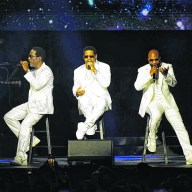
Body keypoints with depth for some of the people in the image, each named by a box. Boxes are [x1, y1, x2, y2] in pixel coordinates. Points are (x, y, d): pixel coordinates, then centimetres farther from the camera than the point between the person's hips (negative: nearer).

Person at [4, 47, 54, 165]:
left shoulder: (47, 71, -13)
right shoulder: (34, 71, 15)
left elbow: (37, 85, -27)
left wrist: (27, 71, -24)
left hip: (41, 106, -10)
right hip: (31, 104, 10)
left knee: (25, 124, -28)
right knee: (8, 117, 0)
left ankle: (21, 158, -32)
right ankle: (30, 139, -1)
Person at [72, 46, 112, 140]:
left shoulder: (104, 67, 6)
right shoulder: (78, 71, 15)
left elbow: (106, 84, -9)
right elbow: (75, 87, 17)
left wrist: (94, 71, -14)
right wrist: (77, 92, -7)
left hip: (101, 98, -2)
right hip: (85, 101, 2)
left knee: (102, 102, -38)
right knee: (83, 99, -35)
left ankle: (85, 126, -39)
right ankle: (92, 125, -32)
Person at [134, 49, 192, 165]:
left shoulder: (167, 67, 4)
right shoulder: (143, 70, 1)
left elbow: (173, 83, -9)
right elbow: (137, 86, -12)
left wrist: (166, 75, -30)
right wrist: (149, 75, -21)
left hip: (167, 101, 2)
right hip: (151, 102, -2)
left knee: (180, 126, -11)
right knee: (156, 114, -36)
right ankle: (152, 140, -11)